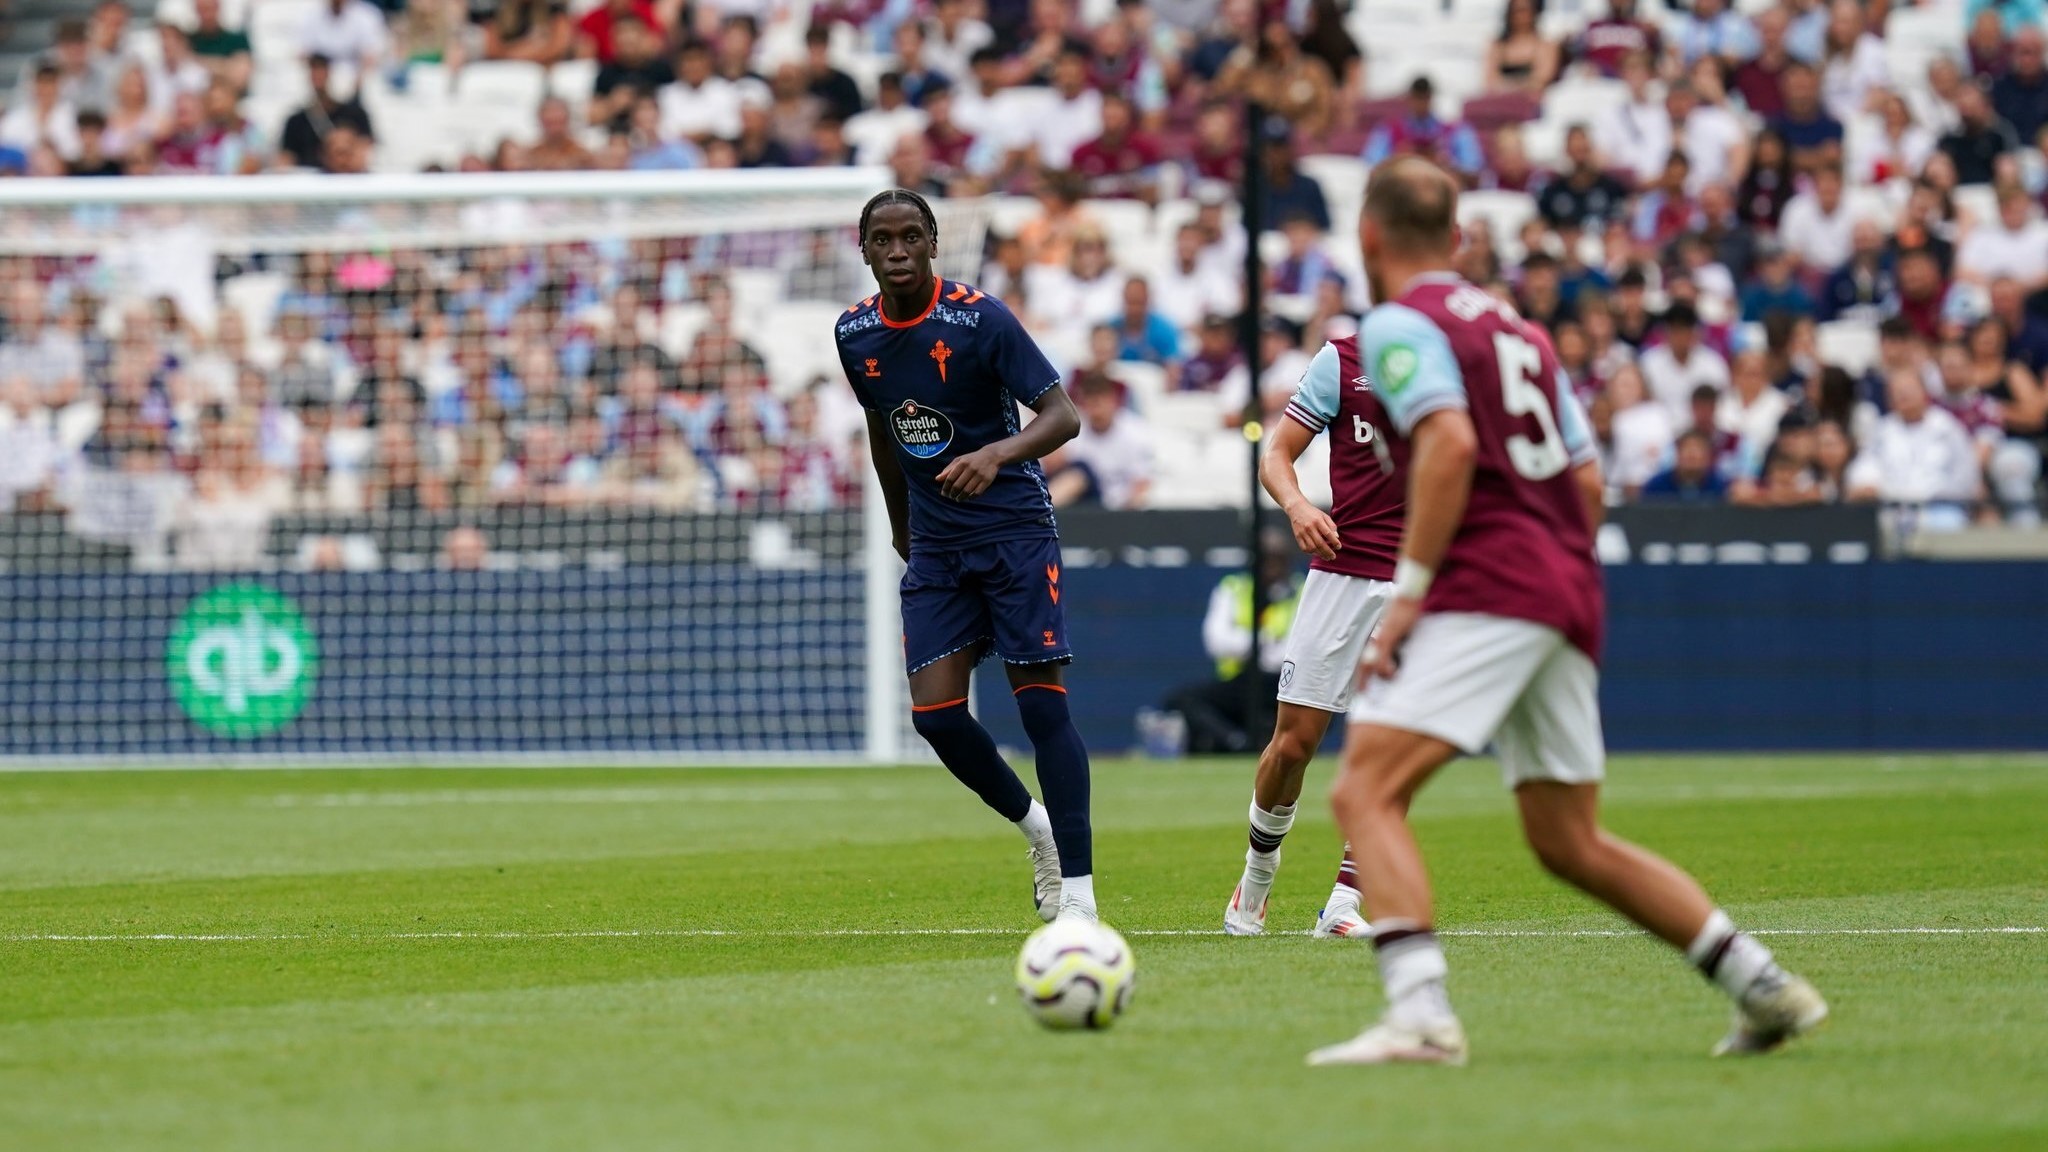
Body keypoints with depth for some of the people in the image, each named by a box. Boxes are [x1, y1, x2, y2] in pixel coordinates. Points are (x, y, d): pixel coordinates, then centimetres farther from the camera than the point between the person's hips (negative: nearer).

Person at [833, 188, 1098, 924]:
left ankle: (1078, 891, -9)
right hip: (935, 545, 5)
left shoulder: (980, 319, -14)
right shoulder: (854, 334, 2)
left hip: (1015, 530, -5)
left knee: (1042, 704, -10)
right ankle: (1033, 824, 20)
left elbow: (1063, 416, -19)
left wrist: (997, 455, -37)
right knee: (935, 714, -5)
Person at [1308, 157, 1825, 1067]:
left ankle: (1420, 1015, -31)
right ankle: (1766, 989, 15)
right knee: (1570, 844, 16)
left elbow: (1450, 445, -18)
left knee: (1366, 792, -14)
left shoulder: (1399, 325, -2)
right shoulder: (1515, 329, 24)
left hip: (1487, 587, -8)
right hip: (1568, 594, 8)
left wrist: (1409, 591, -17)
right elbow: (1586, 479, 22)